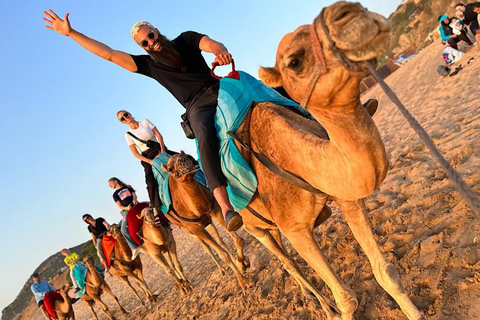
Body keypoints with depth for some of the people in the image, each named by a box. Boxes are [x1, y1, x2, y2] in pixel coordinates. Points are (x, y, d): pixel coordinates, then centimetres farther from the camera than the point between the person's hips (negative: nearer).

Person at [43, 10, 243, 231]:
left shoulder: (186, 39, 14)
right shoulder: (149, 64, 13)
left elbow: (212, 44, -3)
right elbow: (109, 54, 12)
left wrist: (221, 52, -29)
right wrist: (70, 32, 13)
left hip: (219, 90, 3)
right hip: (197, 107, -3)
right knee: (206, 138, -34)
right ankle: (225, 206, -47)